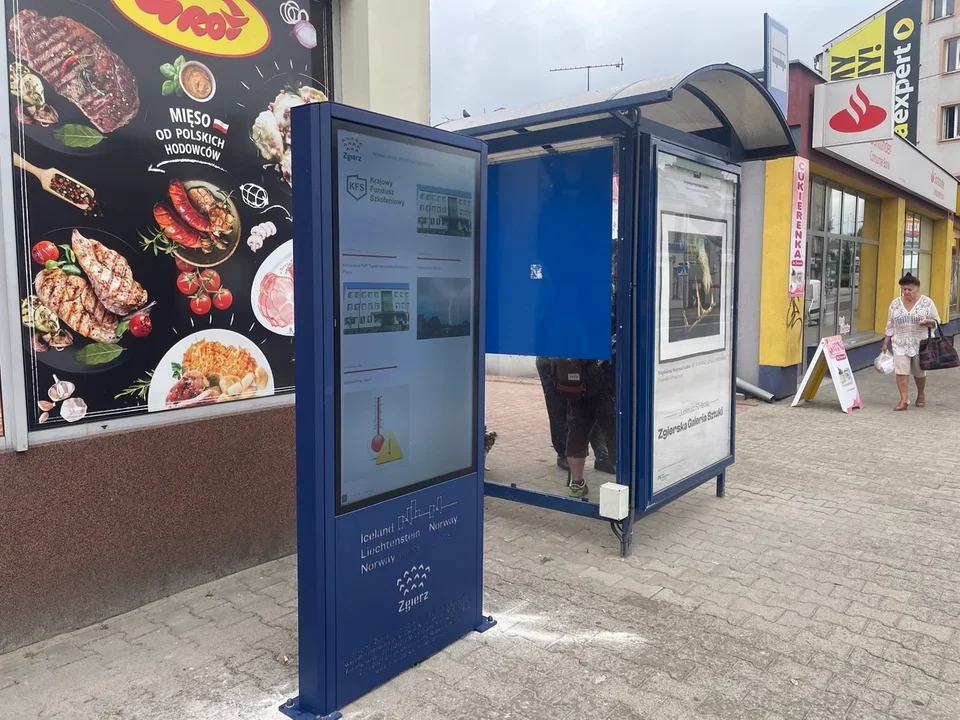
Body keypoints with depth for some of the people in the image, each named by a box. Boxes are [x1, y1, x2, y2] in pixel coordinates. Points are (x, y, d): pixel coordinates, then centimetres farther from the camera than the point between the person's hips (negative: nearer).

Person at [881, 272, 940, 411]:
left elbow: (936, 321, 2)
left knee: (919, 372, 10)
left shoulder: (926, 302, -1)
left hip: (920, 344, -1)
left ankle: (921, 395, 34)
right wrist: (885, 343, 6)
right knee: (901, 371, -8)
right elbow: (890, 326, 9)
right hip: (901, 344, 1)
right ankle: (904, 400, -4)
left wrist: (927, 321, -21)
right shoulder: (895, 304, 5)